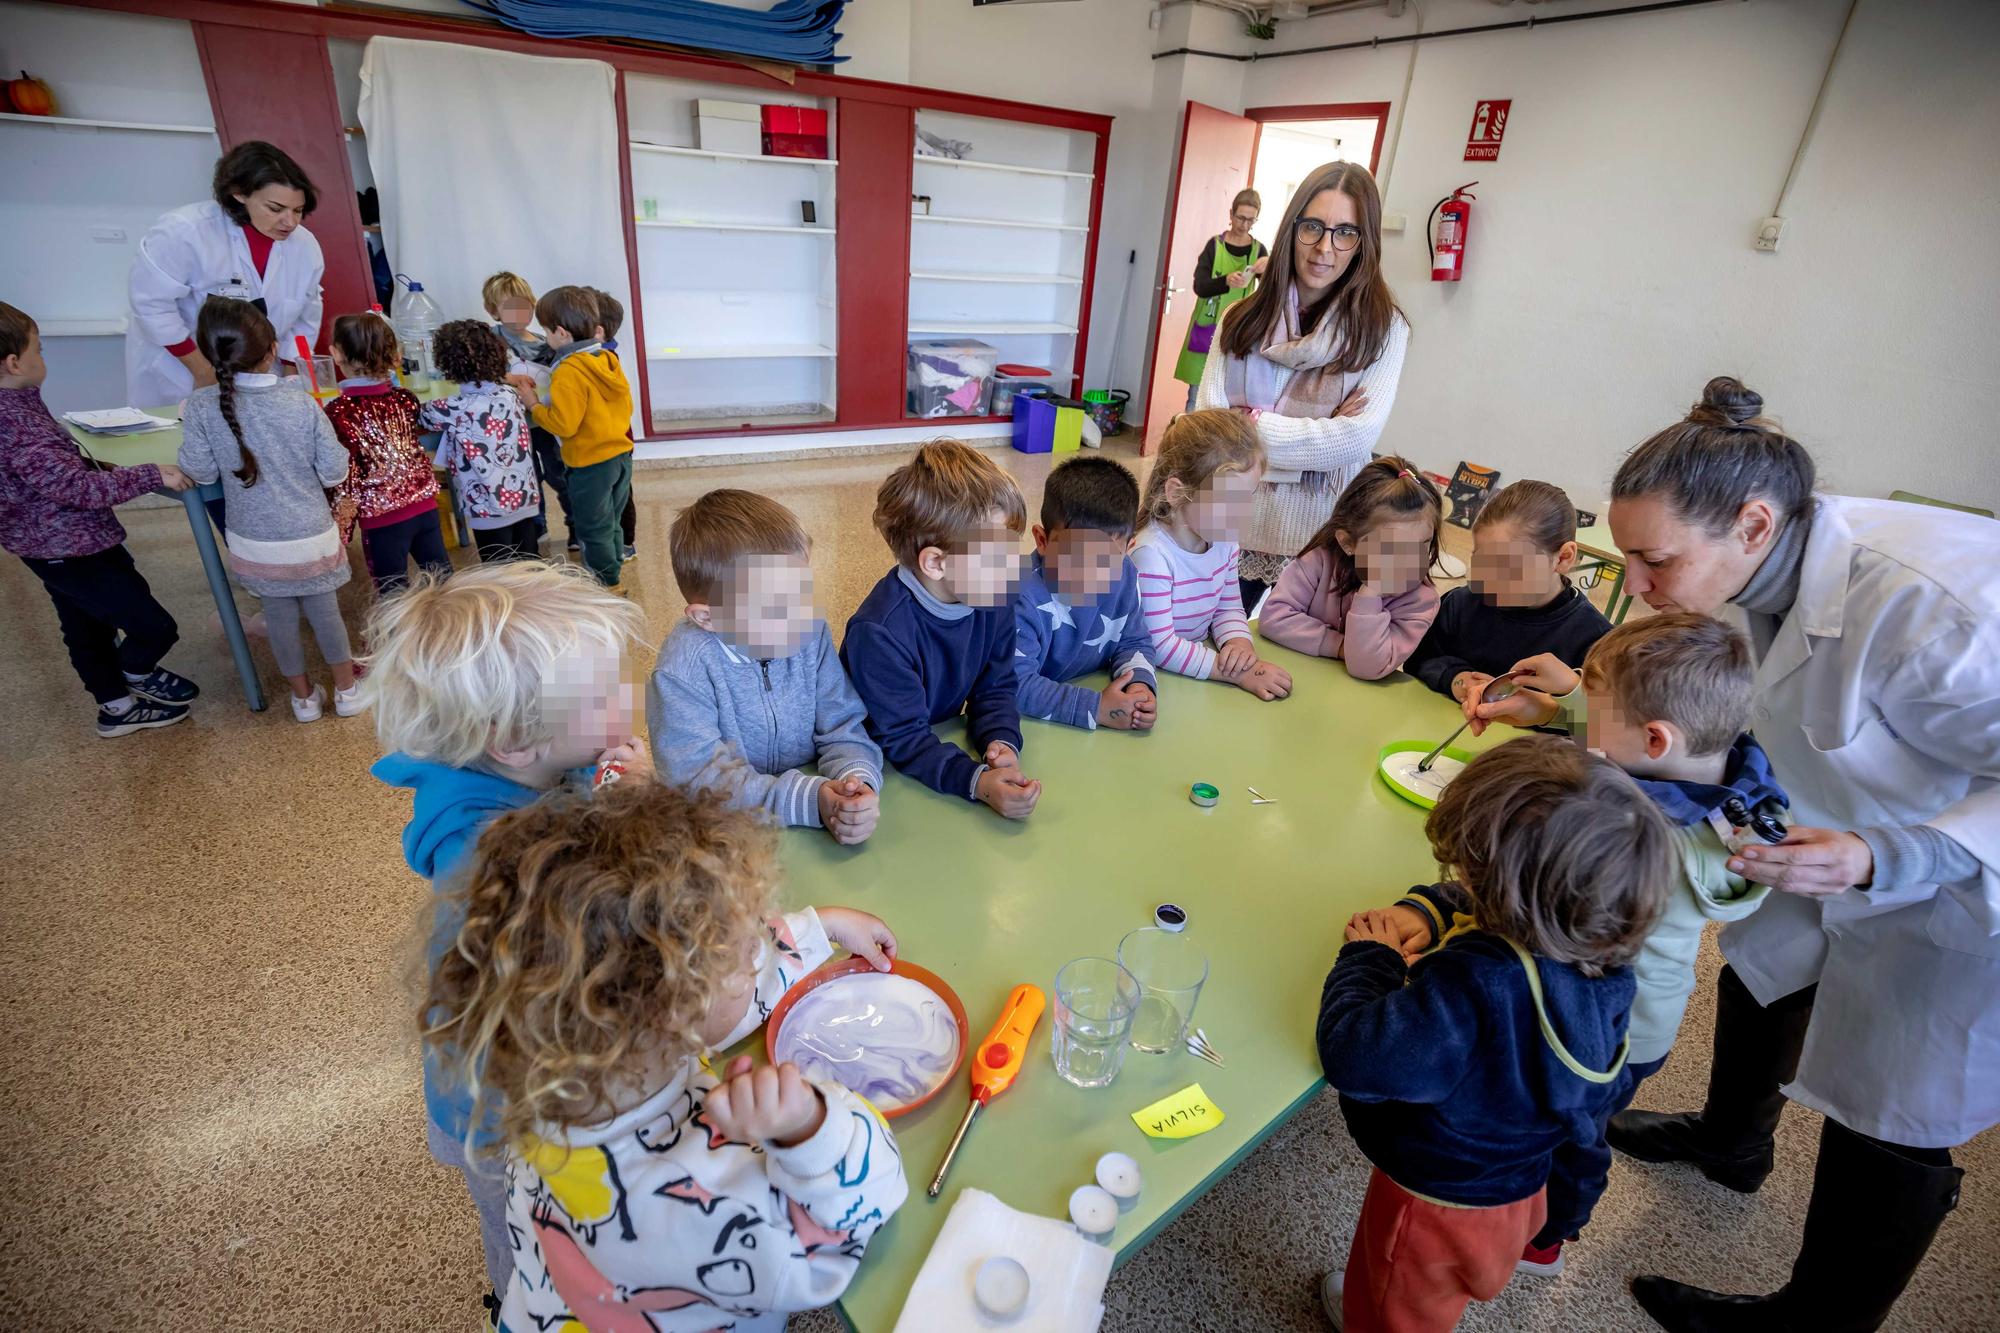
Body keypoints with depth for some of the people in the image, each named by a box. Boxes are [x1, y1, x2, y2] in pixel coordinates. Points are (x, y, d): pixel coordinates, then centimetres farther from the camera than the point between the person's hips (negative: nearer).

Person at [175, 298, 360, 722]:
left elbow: (200, 472, -5)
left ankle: (304, 696, 31)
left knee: (280, 616, 17)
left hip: (257, 545, 1)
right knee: (325, 610, 16)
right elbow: (334, 472, -11)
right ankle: (346, 690, 28)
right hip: (312, 538, -1)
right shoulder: (302, 403, -15)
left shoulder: (201, 406, -13)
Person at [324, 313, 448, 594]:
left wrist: (340, 528, -3)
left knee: (395, 592, 8)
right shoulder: (405, 398, -1)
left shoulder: (338, 411, -13)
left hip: (382, 516, -4)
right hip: (424, 503, 5)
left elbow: (343, 474, -13)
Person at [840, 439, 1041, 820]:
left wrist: (1002, 742, -21)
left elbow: (995, 688, -1)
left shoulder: (995, 597, -8)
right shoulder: (881, 631, -27)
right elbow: (901, 738, -25)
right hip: (880, 767, -5)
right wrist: (977, 781, -39)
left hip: (941, 741, 6)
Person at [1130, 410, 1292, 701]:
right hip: (1153, 676, -7)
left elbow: (1228, 607, 12)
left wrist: (1240, 643, -10)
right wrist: (1239, 674, -25)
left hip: (1197, 659, 7)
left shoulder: (1222, 540, 0)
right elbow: (1159, 647, -23)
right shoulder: (1151, 554, -23)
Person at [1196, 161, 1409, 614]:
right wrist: (1322, 435, -12)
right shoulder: (1244, 318, 3)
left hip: (1320, 538, -2)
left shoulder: (1382, 327, -3)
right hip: (1233, 524, 2)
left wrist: (1253, 425, -12)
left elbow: (1359, 436, -14)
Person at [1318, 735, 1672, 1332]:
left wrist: (1370, 958, -26)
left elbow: (1351, 1058, -39)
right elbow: (1488, 904, 3)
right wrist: (1427, 910, -12)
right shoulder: (1600, 957, -18)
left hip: (1437, 1206, -7)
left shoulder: (1474, 987, -45)